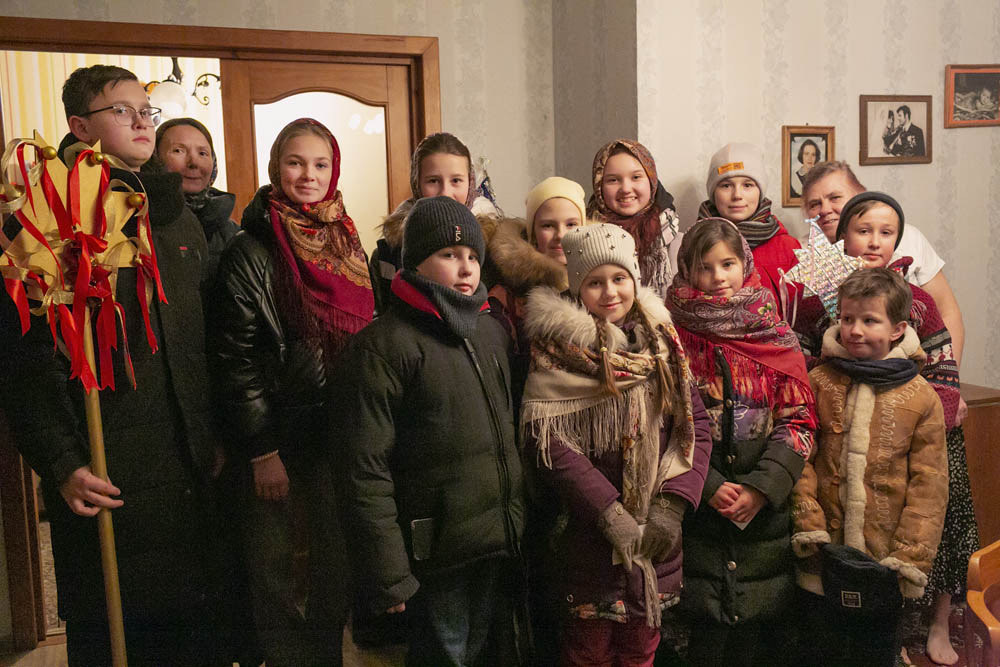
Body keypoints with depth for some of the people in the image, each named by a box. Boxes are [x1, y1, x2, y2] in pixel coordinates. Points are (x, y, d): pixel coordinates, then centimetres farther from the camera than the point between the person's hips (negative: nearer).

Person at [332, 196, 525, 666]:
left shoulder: (492, 331, 8)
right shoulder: (383, 347, -14)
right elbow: (364, 472, -17)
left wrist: (518, 529, 14)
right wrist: (388, 576, -17)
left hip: (501, 548, 7)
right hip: (438, 558, -6)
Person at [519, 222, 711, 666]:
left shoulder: (661, 342, 7)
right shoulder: (558, 348, -6)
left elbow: (695, 426, 3)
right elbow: (548, 441, -14)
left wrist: (673, 505, -10)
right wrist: (612, 515, -19)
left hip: (659, 534, 4)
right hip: (588, 532, -4)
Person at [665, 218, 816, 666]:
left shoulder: (776, 337, 4)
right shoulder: (676, 337, -1)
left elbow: (798, 420, 0)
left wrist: (762, 486, -11)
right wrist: (709, 487, -14)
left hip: (767, 508, 2)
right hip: (699, 511, -2)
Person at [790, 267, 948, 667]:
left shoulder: (920, 396, -4)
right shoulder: (819, 382, -2)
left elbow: (929, 484, -4)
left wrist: (911, 557, -8)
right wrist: (809, 523, -11)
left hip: (885, 561, 0)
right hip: (823, 559, 1)